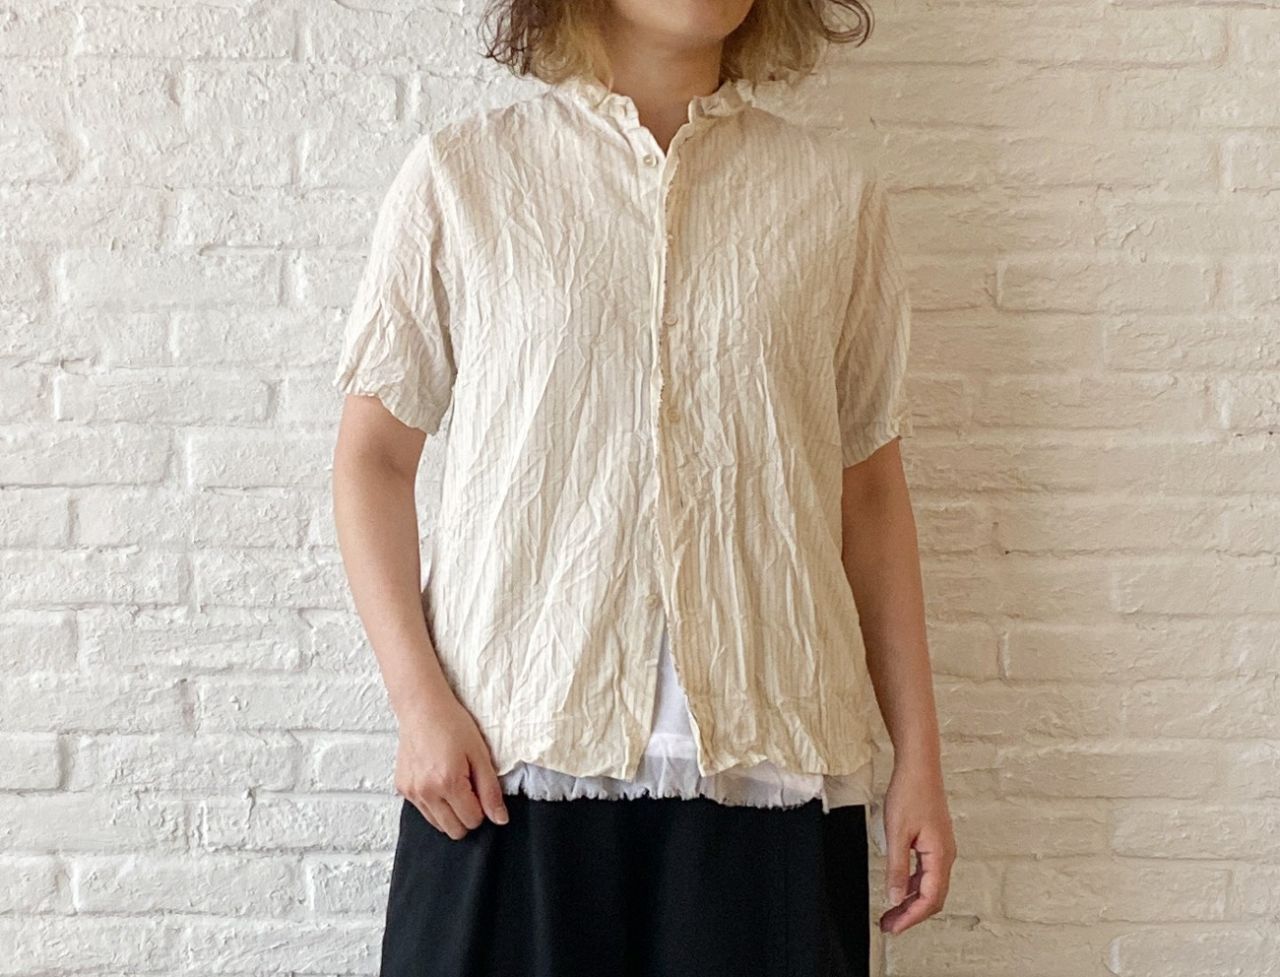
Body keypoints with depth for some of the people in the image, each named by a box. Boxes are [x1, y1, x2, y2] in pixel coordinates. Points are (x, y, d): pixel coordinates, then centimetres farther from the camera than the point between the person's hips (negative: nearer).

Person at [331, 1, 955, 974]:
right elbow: (374, 457, 6)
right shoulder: (461, 173, 5)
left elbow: (870, 491, 9)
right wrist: (420, 701, -6)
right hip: (508, 758, -1)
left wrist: (919, 756, 7)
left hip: (767, 763, 1)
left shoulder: (836, 189, 8)